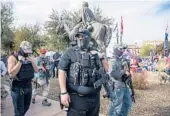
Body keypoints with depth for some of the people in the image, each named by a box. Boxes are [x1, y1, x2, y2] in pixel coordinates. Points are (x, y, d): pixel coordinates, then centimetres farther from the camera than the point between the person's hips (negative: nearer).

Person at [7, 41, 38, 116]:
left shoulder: (31, 58, 2)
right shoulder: (13, 58, -13)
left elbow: (36, 71, 0)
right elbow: (11, 74, -23)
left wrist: (32, 61, -14)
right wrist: (20, 61, -25)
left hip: (29, 86, 5)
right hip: (18, 88, -5)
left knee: (26, 107, 22)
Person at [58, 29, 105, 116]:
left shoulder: (95, 53, 9)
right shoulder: (70, 52, -3)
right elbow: (62, 71, -9)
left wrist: (102, 58, -3)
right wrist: (63, 92, -15)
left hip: (94, 97, 5)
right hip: (77, 97, -4)